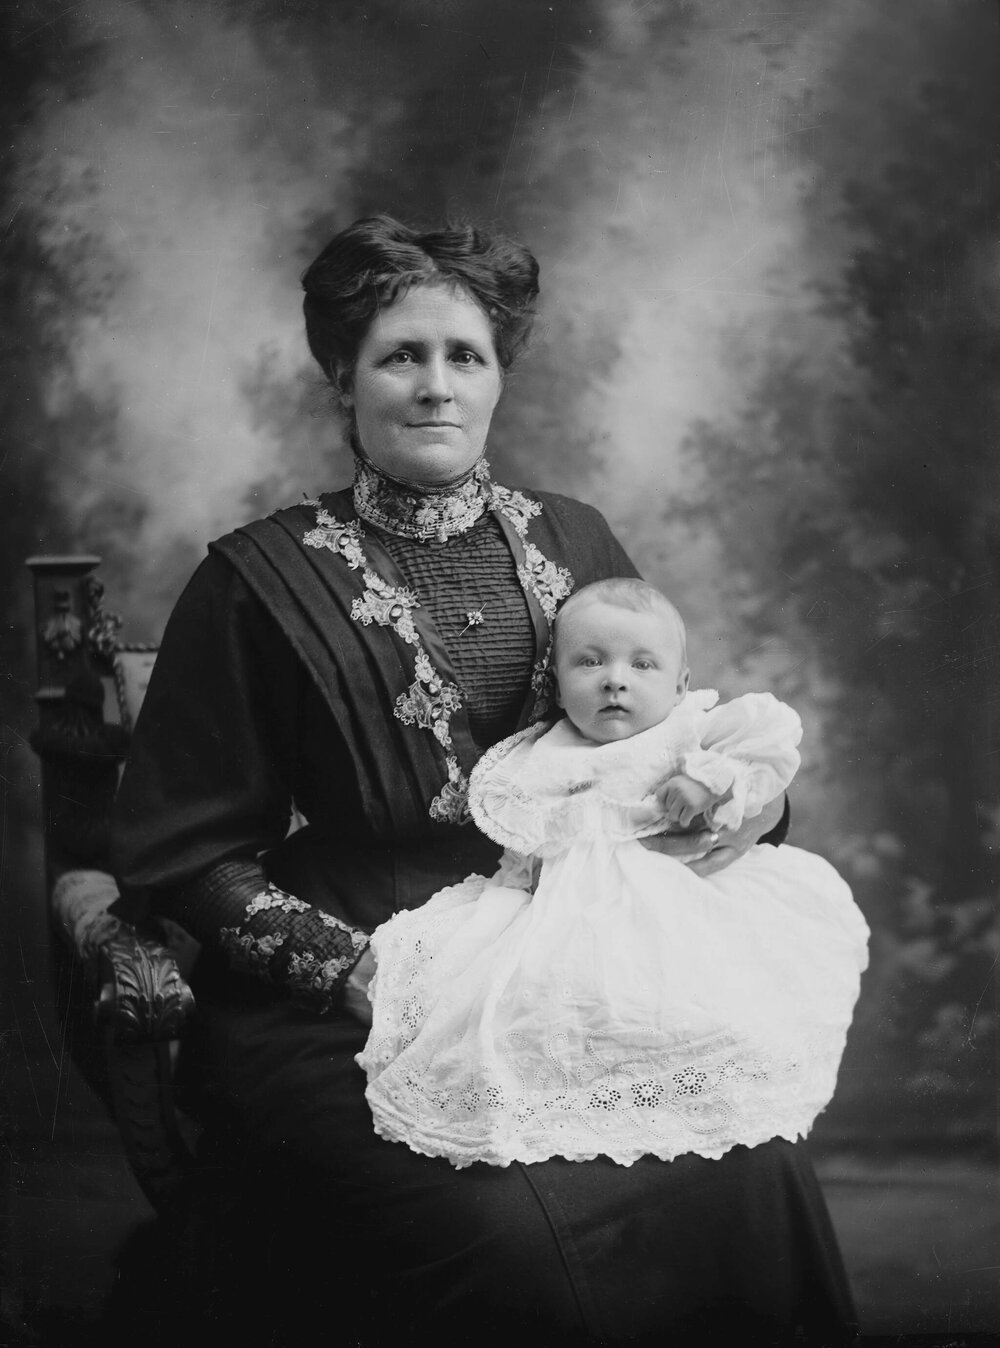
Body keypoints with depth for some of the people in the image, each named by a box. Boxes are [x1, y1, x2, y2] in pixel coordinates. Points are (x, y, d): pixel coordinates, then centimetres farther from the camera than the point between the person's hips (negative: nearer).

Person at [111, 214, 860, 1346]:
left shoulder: (571, 541, 11)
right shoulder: (262, 581, -1)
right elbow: (180, 856, 0)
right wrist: (360, 970, -12)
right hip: (343, 1014, -3)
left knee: (753, 1171, -19)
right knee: (521, 1243, -26)